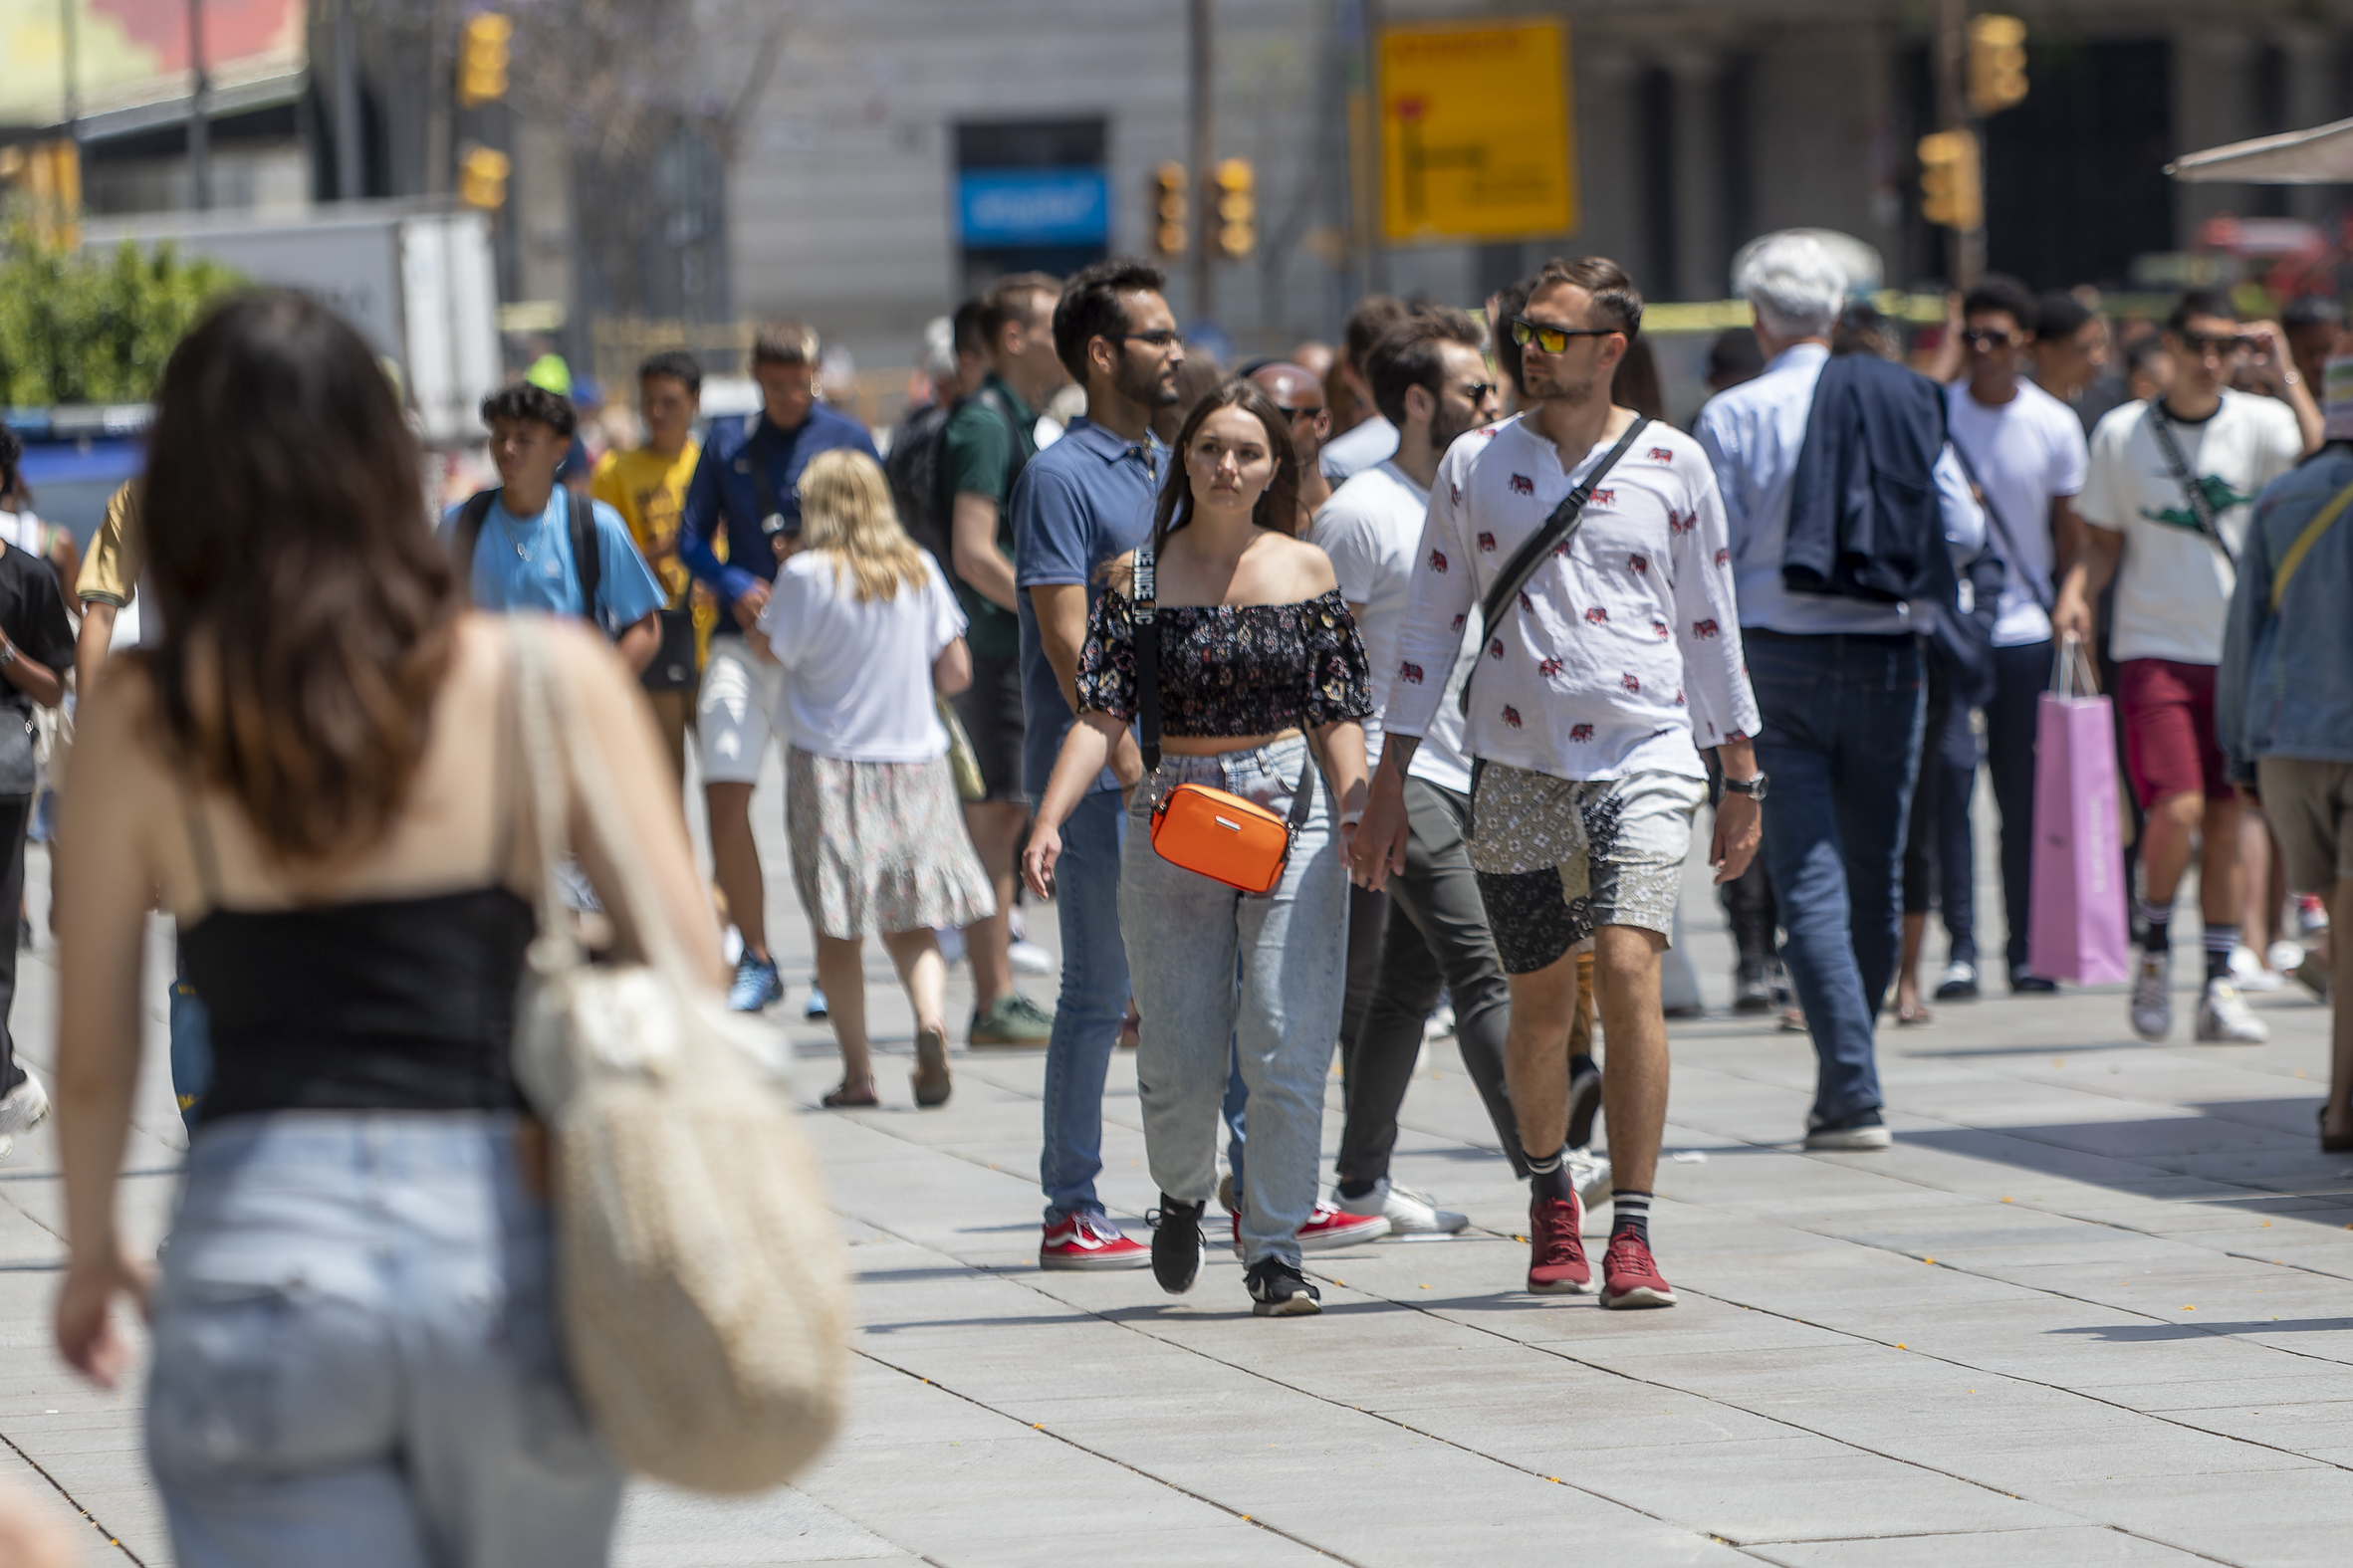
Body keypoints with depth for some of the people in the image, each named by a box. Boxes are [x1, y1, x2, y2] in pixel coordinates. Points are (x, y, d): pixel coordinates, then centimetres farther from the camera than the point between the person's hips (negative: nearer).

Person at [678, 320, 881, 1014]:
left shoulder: (847, 439, 4)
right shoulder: (726, 443, 11)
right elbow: (692, 538, 12)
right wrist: (736, 587, -7)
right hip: (744, 637, 2)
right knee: (724, 794, -8)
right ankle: (756, 961, 5)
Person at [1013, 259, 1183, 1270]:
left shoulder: (1167, 468, 15)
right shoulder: (1063, 477, -10)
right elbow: (1068, 641, -15)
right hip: (1098, 777, -8)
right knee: (1100, 994, -3)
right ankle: (1072, 1215, 3)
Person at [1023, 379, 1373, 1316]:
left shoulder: (1305, 570, 6)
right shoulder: (1139, 577, 4)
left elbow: (1338, 713, 5)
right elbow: (1102, 716, -2)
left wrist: (1355, 810, -11)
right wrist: (1049, 819, -15)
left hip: (1290, 810, 0)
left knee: (1288, 1046, -9)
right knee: (1180, 1059, 2)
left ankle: (1274, 1249, -1)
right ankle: (1184, 1195, 33)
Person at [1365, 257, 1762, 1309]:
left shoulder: (1671, 464, 4)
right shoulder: (1476, 465, 6)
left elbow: (1709, 627, 10)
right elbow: (1431, 626, 9)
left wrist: (1742, 778, 11)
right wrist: (1389, 780, 6)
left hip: (1645, 755, -2)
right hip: (1515, 763, 2)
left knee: (1628, 966, -18)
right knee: (1538, 996, 8)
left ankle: (1631, 1234, -16)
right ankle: (1549, 1195, 33)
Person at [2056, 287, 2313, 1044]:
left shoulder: (2257, 422, -1)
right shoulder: (2122, 433, 2)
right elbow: (2104, 540, 8)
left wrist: (2286, 374, -19)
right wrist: (2076, 593, -10)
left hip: (2238, 651, 1)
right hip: (2154, 646, -1)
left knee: (2226, 820, 4)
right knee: (2177, 808, -16)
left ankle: (2220, 987, 12)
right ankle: (2154, 949, 9)